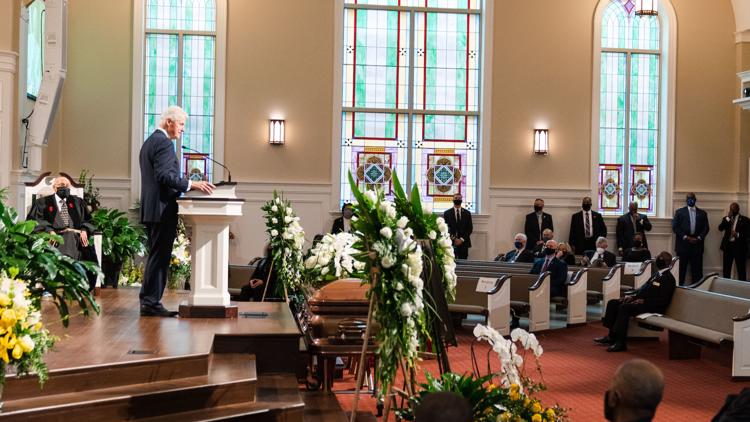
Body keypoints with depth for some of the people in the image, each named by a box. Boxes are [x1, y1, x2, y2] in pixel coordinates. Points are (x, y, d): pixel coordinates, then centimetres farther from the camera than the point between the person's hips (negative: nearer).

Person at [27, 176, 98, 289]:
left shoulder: (77, 202, 23)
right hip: (57, 235, -3)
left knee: (88, 249, -30)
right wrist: (50, 230, -14)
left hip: (77, 235, 3)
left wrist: (84, 230, -4)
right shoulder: (43, 202, 15)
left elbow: (88, 220, 19)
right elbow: (34, 220, 4)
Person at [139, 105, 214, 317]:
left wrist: (187, 185, 20)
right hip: (163, 209, -11)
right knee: (160, 257, -6)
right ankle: (151, 303, -4)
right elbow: (164, 176, -22)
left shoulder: (149, 142, 20)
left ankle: (148, 300, 18)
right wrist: (191, 184, -23)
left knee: (156, 256, 15)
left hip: (151, 209, 11)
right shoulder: (164, 143, -12)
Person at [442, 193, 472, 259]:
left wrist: (462, 239, -6)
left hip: (463, 243, 1)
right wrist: (454, 239, -9)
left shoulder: (467, 213, 11)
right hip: (451, 243, -1)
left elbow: (470, 228, 6)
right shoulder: (447, 213, 7)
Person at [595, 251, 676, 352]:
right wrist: (633, 295, 7)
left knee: (624, 307, -30)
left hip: (652, 307, -10)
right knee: (612, 303, 0)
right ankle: (611, 335, -2)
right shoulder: (657, 274, 18)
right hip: (641, 300, 10)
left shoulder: (668, 279, -11)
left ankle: (620, 343, -28)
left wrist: (643, 301, -22)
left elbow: (662, 300, -19)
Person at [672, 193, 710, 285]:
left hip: (697, 245, 2)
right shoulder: (679, 212, 7)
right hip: (683, 244, -1)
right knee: (681, 269, 0)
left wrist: (698, 238, -7)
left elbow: (706, 228, 8)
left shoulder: (702, 213, 13)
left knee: (697, 270, 0)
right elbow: (675, 227, -1)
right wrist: (685, 237, -11)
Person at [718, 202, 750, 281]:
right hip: (728, 246, 3)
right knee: (726, 269, 6)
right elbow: (720, 228, -4)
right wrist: (728, 218, -10)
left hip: (739, 247, -3)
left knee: (741, 269, -3)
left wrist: (738, 234, -18)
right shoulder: (726, 218, 12)